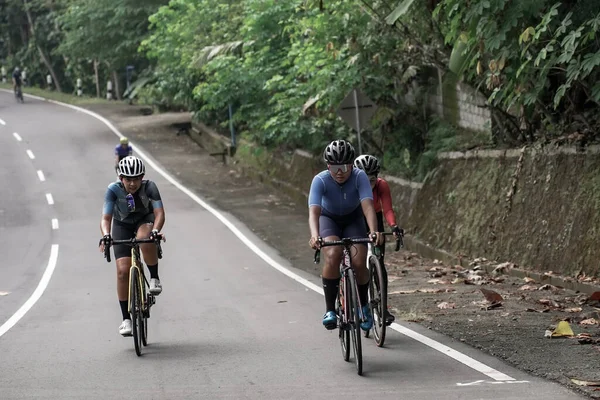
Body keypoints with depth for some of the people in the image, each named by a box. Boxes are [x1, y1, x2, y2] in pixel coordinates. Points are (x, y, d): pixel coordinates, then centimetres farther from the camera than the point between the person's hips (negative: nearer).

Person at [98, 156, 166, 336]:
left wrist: (156, 230, -56)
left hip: (145, 220, -1)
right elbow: (106, 218, -34)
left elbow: (159, 212, -36)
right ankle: (126, 319, -4)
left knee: (145, 240, -38)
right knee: (123, 271, -12)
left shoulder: (149, 187, -28)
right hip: (122, 225, 1)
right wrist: (105, 235, -54)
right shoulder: (113, 190, -28)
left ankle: (154, 278, -14)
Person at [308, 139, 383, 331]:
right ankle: (330, 310, -18)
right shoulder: (320, 180, -31)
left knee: (359, 263, -18)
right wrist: (314, 236, -61)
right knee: (333, 256, -29)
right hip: (328, 219, -1)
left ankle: (364, 306, 11)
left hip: (353, 219, 1)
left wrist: (373, 231, -59)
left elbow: (368, 205, -41)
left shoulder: (359, 177, -30)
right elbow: (314, 211, -43)